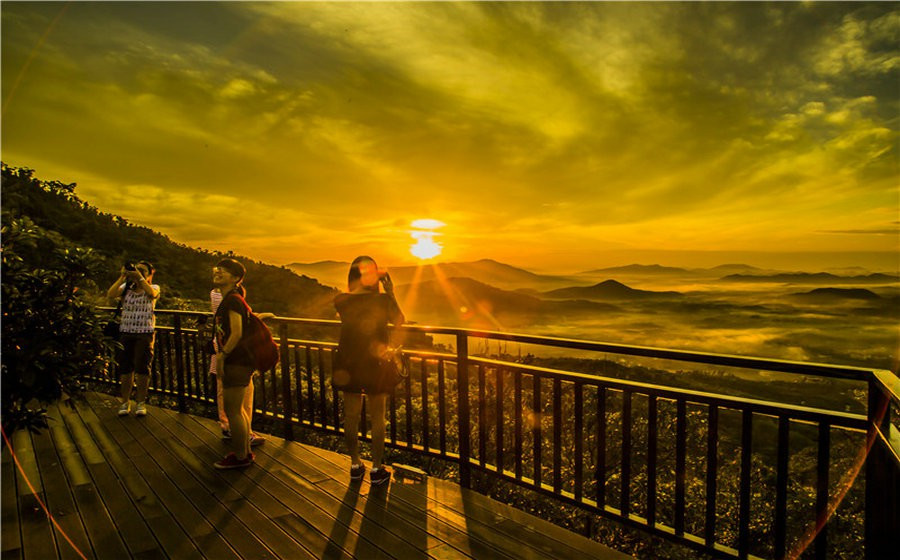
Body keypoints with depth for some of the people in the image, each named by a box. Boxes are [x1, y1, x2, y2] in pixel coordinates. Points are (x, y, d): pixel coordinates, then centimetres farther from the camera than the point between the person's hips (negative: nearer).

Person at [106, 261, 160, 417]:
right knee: (125, 368, 2)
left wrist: (139, 277, -19)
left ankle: (141, 403, 9)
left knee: (142, 368, -1)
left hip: (145, 333, -2)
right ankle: (125, 402, 13)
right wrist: (122, 277, -10)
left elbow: (152, 293, -16)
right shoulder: (126, 287, 11)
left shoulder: (153, 287, 8)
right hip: (126, 332, 2)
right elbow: (110, 295, -6)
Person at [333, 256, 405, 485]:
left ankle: (355, 465, 27)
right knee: (377, 417, 11)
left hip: (349, 366, 2)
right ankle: (377, 469, 18)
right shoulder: (383, 300, -15)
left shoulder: (342, 301, -10)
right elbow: (399, 321, 3)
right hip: (375, 365, -1)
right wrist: (390, 292, 5)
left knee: (351, 416, 15)